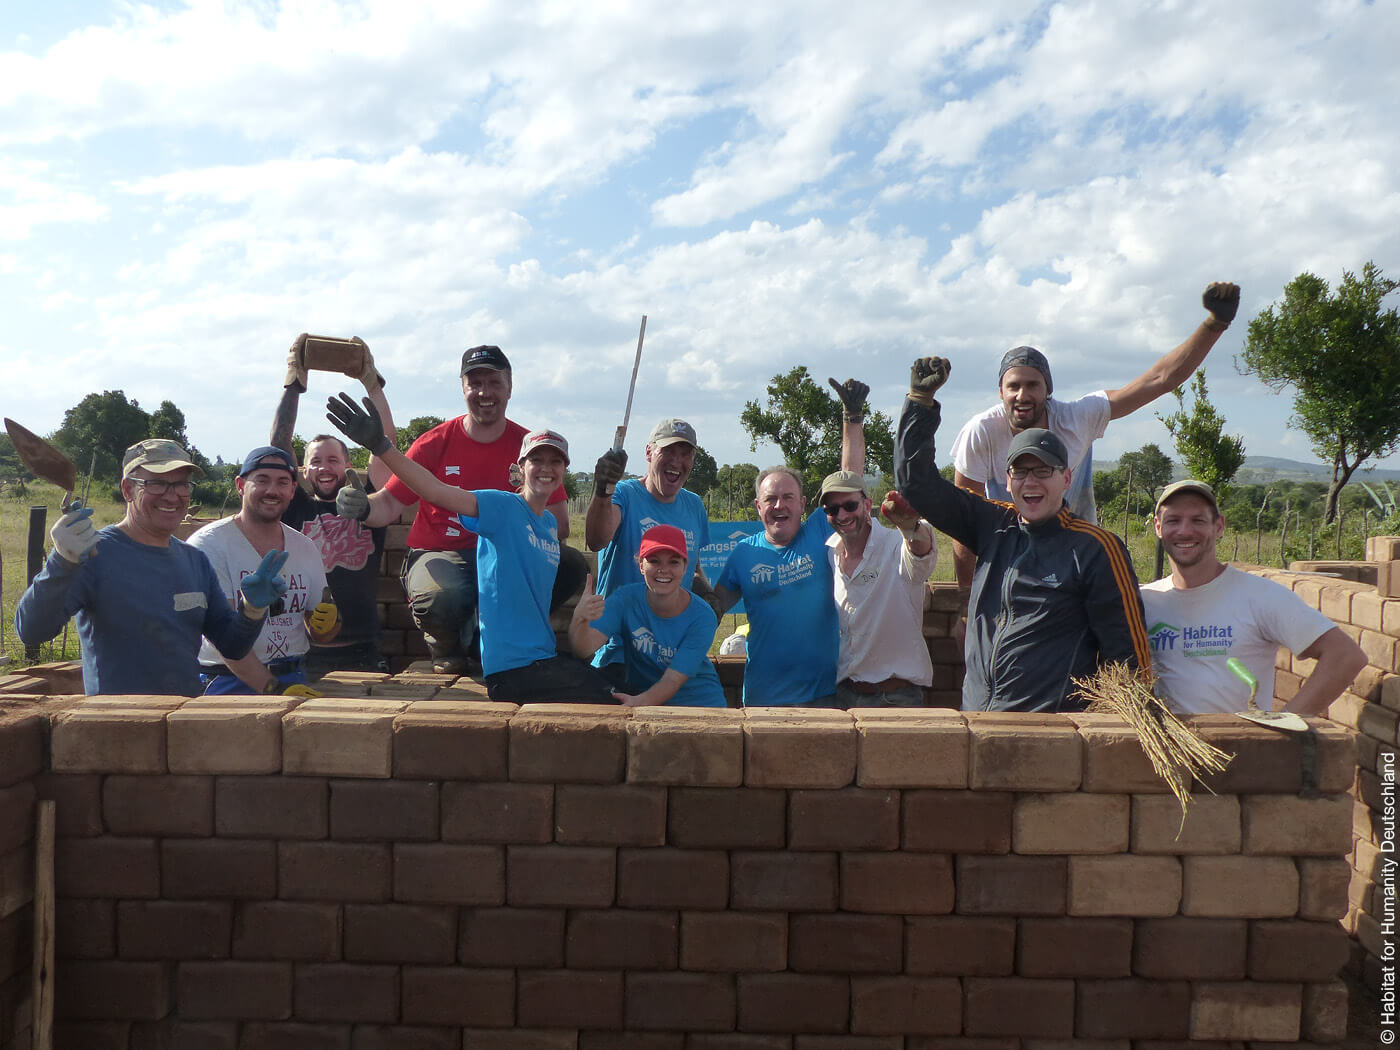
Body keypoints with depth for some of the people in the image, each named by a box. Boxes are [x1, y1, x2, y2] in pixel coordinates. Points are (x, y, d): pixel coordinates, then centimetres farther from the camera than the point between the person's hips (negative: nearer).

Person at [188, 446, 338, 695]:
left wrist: (328, 620, -6)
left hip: (294, 681, 4)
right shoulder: (208, 544, -4)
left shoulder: (305, 548, 13)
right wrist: (272, 687, -23)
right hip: (228, 682, -4)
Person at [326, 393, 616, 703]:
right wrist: (380, 445, -35)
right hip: (513, 667, -8)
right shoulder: (503, 507, -9)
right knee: (608, 703, -13)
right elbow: (438, 492, -25)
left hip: (547, 655, 8)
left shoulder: (550, 523, 14)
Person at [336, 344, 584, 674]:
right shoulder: (434, 444, 0)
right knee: (443, 598, -39)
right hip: (440, 556, -3)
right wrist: (363, 508, -26)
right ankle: (445, 647, 4)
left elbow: (560, 526, -1)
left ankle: (478, 640, -3)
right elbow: (390, 504, -1)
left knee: (572, 566, -25)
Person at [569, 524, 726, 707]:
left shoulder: (702, 617, -16)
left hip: (697, 702, -1)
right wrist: (580, 619, -45)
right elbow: (585, 648, -23)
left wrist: (640, 701, -42)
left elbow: (673, 679, -21)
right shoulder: (625, 599, -11)